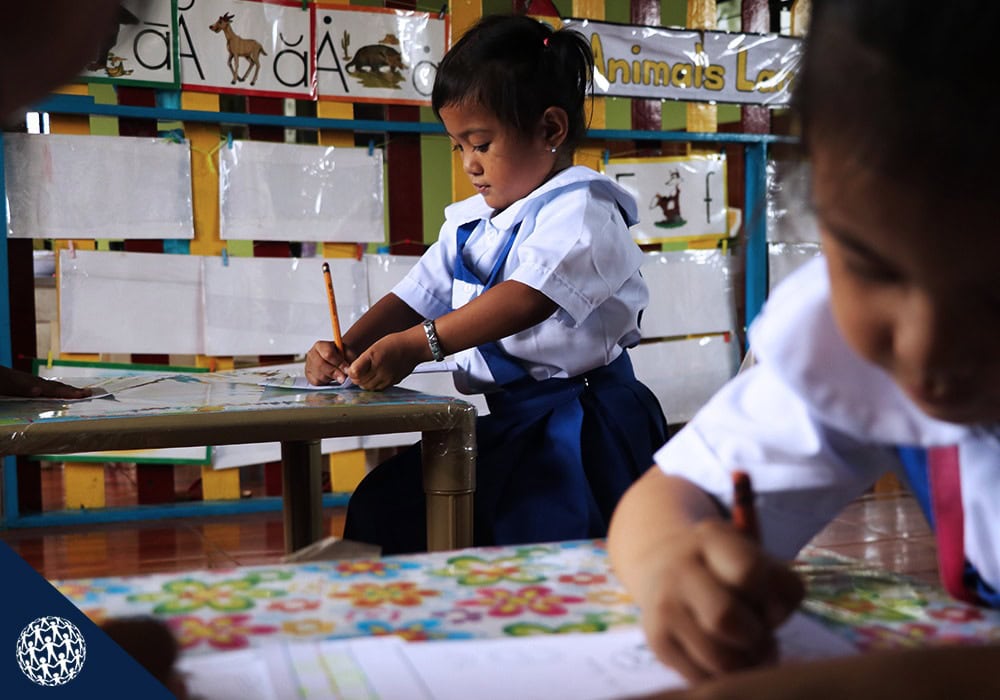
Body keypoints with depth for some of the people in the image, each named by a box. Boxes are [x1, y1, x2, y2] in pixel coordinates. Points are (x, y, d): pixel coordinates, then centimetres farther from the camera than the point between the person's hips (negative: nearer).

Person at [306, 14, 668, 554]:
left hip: (583, 422, -8)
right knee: (381, 505, 1)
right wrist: (346, 350, -2)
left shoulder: (580, 210, -11)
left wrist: (417, 345, -32)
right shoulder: (468, 224, 17)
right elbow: (414, 296, 17)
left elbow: (528, 299, -26)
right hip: (506, 424, 8)